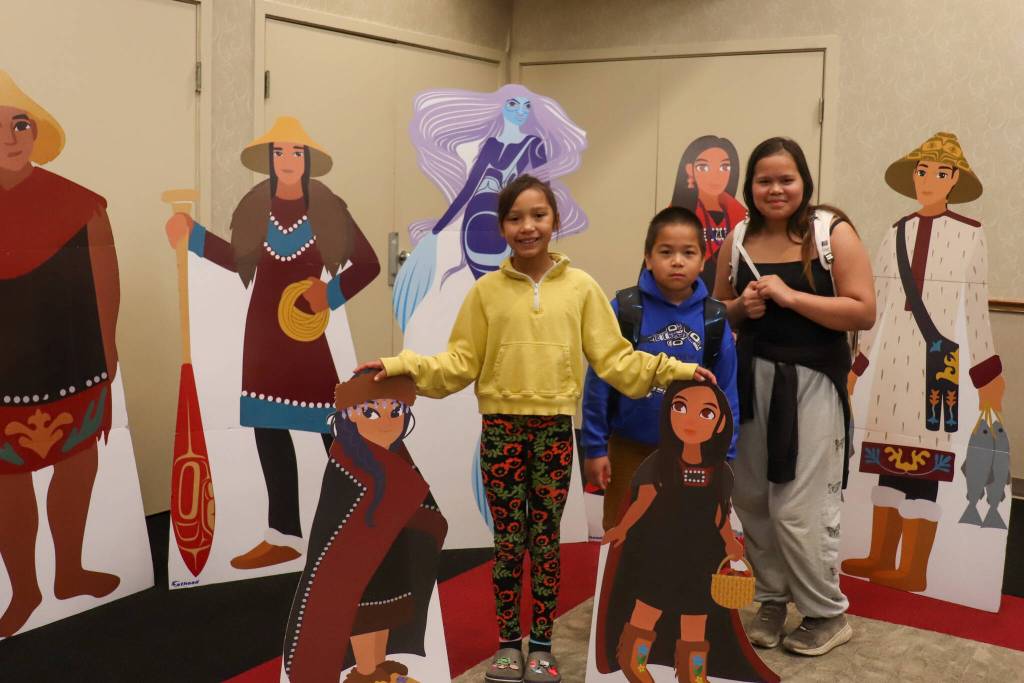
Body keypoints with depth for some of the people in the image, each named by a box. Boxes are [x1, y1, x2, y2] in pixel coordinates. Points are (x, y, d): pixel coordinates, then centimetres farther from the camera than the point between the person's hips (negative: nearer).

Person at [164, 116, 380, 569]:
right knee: (267, 426, 7)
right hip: (264, 324, 4)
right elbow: (239, 260, 13)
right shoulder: (256, 206, 5)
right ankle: (284, 535, 18)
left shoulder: (326, 208, -4)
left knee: (331, 427, -6)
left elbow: (368, 263, 0)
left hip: (306, 325, -4)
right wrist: (192, 237, 9)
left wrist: (332, 294, -10)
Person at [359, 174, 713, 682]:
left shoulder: (581, 287, 2)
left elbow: (613, 357, 3)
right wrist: (404, 367, -10)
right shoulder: (487, 290, 1)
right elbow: (460, 362, 2)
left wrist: (669, 370, -6)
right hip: (501, 427, 0)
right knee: (508, 538, 6)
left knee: (546, 538, 7)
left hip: (555, 428, 0)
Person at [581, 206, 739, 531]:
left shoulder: (714, 320, -8)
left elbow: (725, 394, -1)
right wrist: (594, 447, -8)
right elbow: (599, 383, -9)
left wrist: (724, 457, 0)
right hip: (630, 448, -1)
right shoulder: (623, 310, -14)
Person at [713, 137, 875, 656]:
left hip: (809, 382, -5)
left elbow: (864, 312, -13)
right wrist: (740, 308, -5)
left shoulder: (833, 232, -7)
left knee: (797, 508, -3)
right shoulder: (739, 239, 6)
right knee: (751, 498, 10)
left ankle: (828, 614, 19)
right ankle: (772, 599, 30)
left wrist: (790, 297, -19)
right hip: (751, 378, 5)